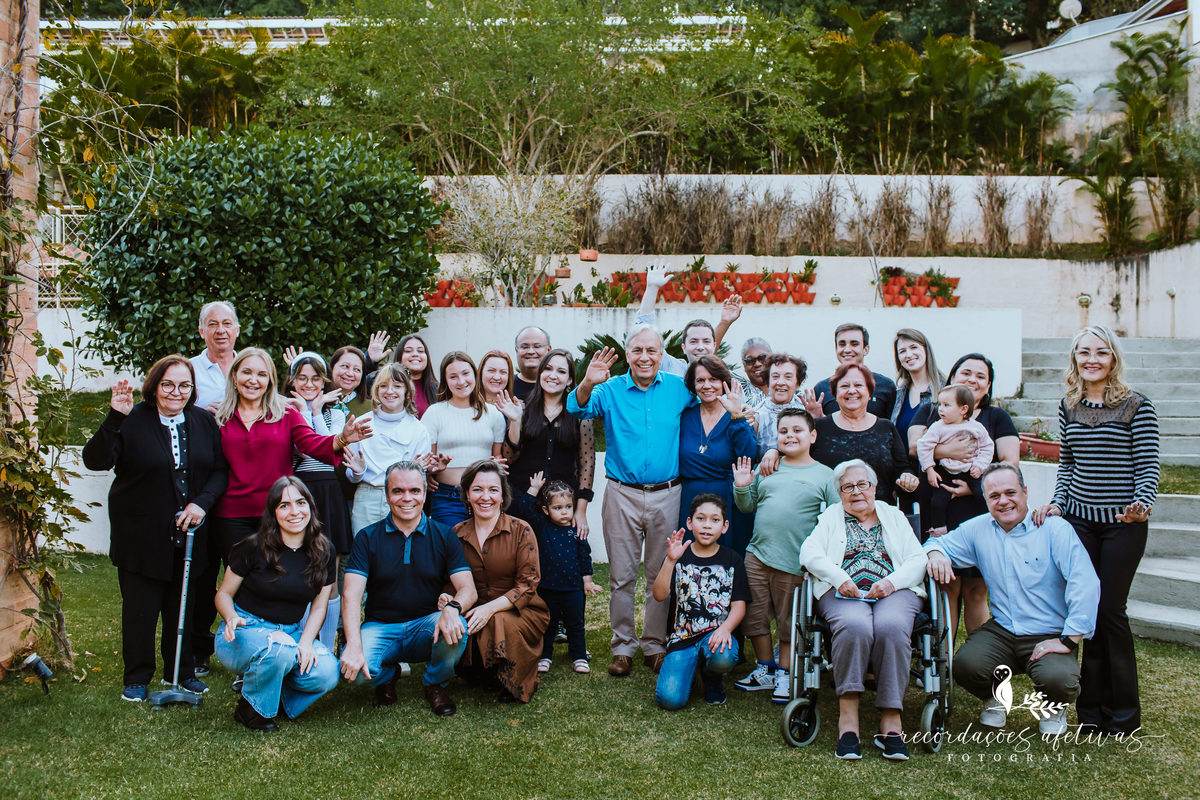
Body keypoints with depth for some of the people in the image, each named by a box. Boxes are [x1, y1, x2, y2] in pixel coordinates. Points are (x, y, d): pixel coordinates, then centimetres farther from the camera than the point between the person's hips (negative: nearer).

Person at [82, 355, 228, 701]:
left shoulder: (203, 422, 4)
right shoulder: (132, 420, -8)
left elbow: (220, 470, 5)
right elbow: (95, 461, -18)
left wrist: (202, 502, -12)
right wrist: (114, 418, -30)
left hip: (189, 531, 3)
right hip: (141, 534, -3)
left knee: (184, 606, 13)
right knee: (140, 608, 6)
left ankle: (181, 672, 29)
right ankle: (137, 678, 20)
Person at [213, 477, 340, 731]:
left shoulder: (324, 552, 1)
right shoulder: (254, 548, -8)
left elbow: (319, 607, 4)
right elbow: (223, 593, 1)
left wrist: (306, 642, -14)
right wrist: (231, 618, -22)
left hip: (292, 632, 4)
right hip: (245, 631, -4)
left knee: (327, 675, -25)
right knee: (280, 650, -38)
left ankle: (275, 699, 7)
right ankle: (252, 708, -7)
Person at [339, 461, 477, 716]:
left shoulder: (443, 536, 4)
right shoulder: (368, 538, 1)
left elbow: (468, 589, -4)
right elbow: (351, 595, -8)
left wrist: (453, 607, -31)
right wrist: (354, 646, -26)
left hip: (427, 625, 1)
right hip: (380, 627, 0)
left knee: (456, 629, -32)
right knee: (352, 668, -30)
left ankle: (435, 683, 1)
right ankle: (386, 677, 10)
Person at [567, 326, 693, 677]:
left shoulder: (679, 389, 5)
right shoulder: (612, 390, 0)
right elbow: (577, 409, -16)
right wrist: (587, 383, -35)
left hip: (667, 493, 1)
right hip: (622, 493, -1)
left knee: (660, 575, 9)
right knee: (621, 576, 5)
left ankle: (655, 645, 21)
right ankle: (623, 646, 16)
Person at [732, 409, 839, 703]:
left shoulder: (825, 475, 2)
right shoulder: (766, 469, 11)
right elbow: (748, 506, 16)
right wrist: (742, 487, -2)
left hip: (795, 562, -3)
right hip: (757, 555, 4)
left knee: (789, 620, 7)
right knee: (756, 614, 11)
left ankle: (785, 674, 22)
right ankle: (765, 670, 26)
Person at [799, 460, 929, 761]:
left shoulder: (894, 516, 25)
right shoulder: (831, 517, 23)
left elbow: (918, 560, 12)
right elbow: (809, 553, 5)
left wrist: (892, 582, -9)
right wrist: (840, 578, -12)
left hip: (894, 591, 1)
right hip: (843, 593, -1)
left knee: (891, 626, -35)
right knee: (854, 625, -36)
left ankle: (890, 719, -32)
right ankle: (847, 717, -32)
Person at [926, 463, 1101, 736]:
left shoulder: (1056, 529, -7)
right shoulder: (977, 529, 6)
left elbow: (1085, 583, -15)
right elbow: (939, 543, 19)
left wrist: (1069, 640, -19)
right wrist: (936, 553, -8)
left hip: (1049, 637, -3)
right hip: (1001, 631, 3)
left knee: (1058, 680, -32)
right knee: (965, 665, -26)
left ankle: (1054, 708, 10)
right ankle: (995, 699, 13)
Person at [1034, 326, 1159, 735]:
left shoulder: (1136, 405, -4)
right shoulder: (1068, 406, 9)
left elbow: (1148, 466, -6)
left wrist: (1142, 506, -21)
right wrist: (1056, 502, 4)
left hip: (1123, 523, -4)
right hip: (1078, 519, 4)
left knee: (1109, 609, -3)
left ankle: (1122, 712, 12)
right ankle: (1093, 705, 15)